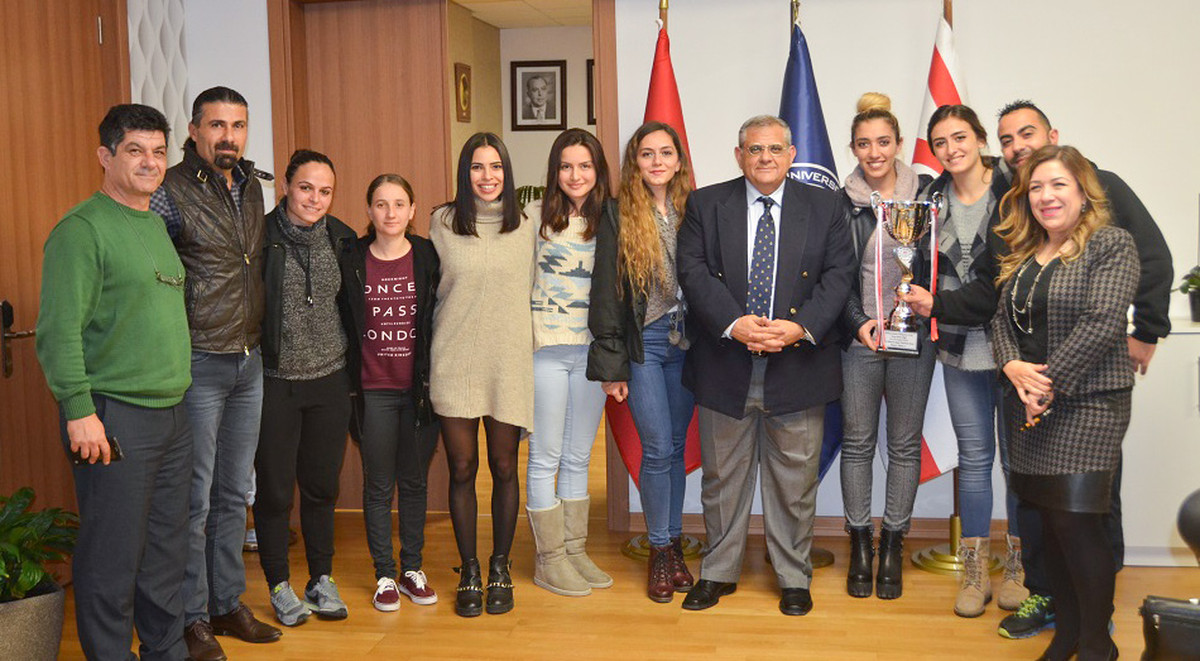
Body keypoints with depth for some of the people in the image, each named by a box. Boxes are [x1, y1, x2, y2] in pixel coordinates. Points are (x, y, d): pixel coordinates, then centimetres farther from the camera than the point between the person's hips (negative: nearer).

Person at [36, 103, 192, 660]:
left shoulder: (158, 224, 15)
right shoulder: (81, 229, -9)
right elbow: (58, 330, -15)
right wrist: (78, 410, -19)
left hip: (172, 414, 8)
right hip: (113, 419, -8)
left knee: (167, 550, 15)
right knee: (112, 558, 0)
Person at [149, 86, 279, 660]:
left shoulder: (251, 187, 9)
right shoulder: (172, 191, -12)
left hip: (249, 363, 7)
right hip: (198, 367, -7)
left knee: (234, 493, 16)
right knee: (194, 500, 2)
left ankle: (228, 603, 29)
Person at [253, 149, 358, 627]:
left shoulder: (341, 238, 5)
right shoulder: (262, 236, -9)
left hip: (330, 379, 4)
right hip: (275, 382, -3)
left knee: (322, 484, 12)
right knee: (274, 488, 6)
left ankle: (322, 579, 27)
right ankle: (280, 587, 22)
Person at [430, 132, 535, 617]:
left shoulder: (525, 227, 5)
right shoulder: (442, 223, 2)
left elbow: (531, 293, 13)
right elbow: (431, 290, 10)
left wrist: (526, 341, 8)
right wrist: (447, 340, 8)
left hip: (509, 363, 1)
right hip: (455, 364, -1)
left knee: (504, 468, 7)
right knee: (462, 469, 5)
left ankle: (500, 568, 24)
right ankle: (468, 572, 19)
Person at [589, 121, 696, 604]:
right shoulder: (618, 218, -3)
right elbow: (606, 293, -5)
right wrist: (610, 365, -8)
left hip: (686, 344, 3)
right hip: (643, 343, -3)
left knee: (676, 447, 10)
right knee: (657, 449, -2)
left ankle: (674, 545, 23)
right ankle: (661, 552, 13)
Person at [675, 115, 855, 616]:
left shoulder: (824, 207, 6)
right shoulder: (706, 204, 4)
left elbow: (838, 274, -1)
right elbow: (694, 270, -5)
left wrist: (801, 327, -17)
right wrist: (733, 324, -19)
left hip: (798, 364, 0)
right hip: (725, 365, 0)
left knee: (795, 478, 9)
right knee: (722, 475, 12)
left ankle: (794, 577, 26)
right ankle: (718, 572, 28)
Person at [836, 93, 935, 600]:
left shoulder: (925, 193, 3)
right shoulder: (840, 202, 3)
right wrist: (859, 323, -9)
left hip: (913, 333, 0)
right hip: (859, 335, 0)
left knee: (904, 443, 7)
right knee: (857, 441, 5)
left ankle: (894, 544, 19)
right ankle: (860, 542, 18)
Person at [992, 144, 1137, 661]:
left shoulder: (1110, 245, -5)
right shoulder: (1021, 255, 15)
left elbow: (1102, 323, -15)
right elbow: (1002, 319, 13)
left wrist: (1048, 382, -15)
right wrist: (1012, 366, -7)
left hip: (1087, 403, -6)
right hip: (1027, 405, 6)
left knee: (1076, 521, -8)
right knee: (1050, 520, 10)